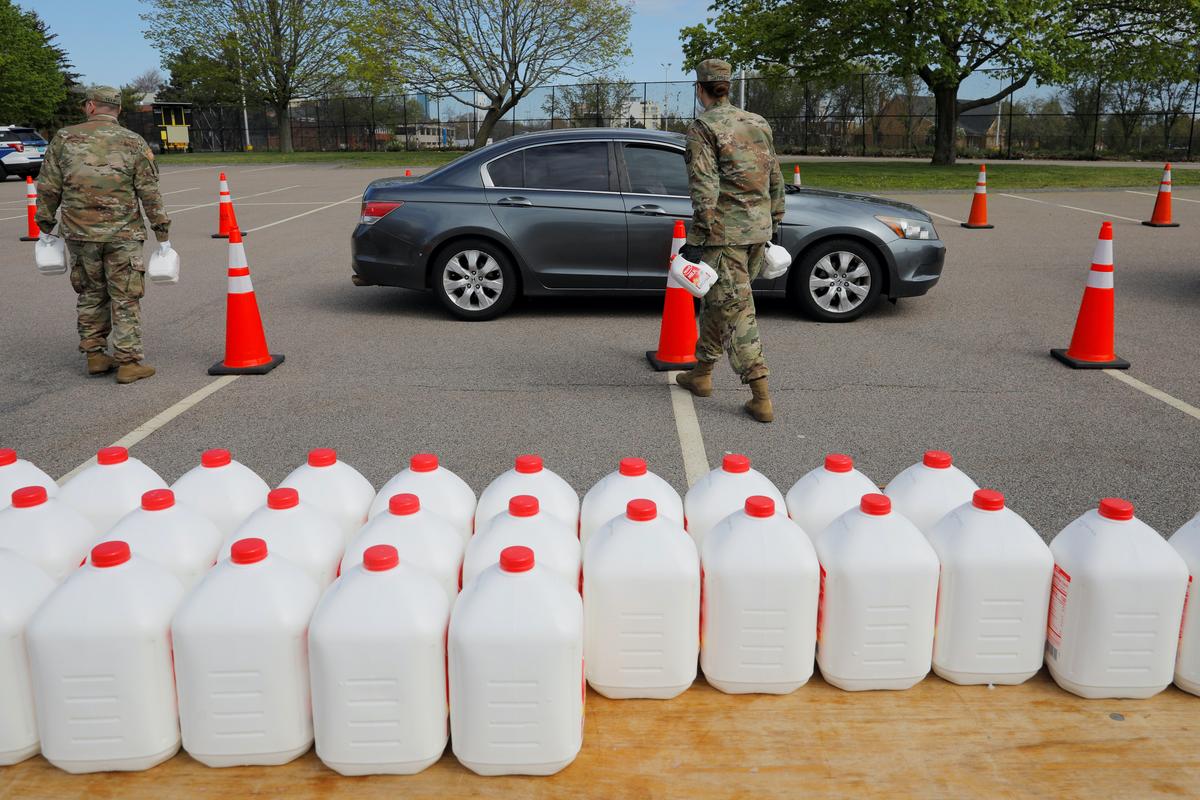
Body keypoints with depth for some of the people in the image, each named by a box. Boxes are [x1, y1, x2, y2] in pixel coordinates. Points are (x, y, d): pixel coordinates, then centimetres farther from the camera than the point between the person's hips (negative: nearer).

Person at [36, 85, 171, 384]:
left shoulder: (64, 138, 2)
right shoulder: (134, 143, -3)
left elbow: (48, 188, 4)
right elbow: (150, 193, -5)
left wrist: (45, 225, 15)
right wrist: (162, 234, 0)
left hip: (79, 233, 2)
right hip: (122, 235, -2)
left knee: (91, 294, 17)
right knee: (125, 299, 2)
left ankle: (95, 354, 21)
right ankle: (128, 363, 1)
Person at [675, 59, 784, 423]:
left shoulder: (703, 127, -9)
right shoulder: (758, 123, 13)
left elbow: (704, 189, -18)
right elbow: (776, 181, 17)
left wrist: (695, 240, -16)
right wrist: (773, 224, 25)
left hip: (724, 232, -7)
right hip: (758, 231, 7)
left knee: (735, 311, -4)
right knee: (716, 301, 22)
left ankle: (762, 398, -7)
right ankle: (702, 373, 34)